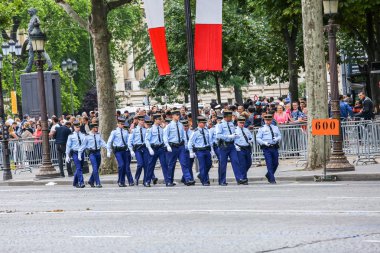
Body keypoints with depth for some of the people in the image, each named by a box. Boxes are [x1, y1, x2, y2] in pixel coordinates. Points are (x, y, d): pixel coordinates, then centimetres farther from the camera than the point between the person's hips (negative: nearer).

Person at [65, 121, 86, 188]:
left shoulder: (82, 135, 9)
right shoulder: (71, 136, 1)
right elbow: (68, 146, 2)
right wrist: (67, 156, -1)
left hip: (81, 153, 4)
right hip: (75, 153, -4)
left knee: (79, 168, 10)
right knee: (78, 168, -13)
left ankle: (75, 182, 26)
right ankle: (81, 183, -15)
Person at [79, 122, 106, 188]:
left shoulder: (98, 135, 9)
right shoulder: (87, 137, -3)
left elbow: (102, 143, 2)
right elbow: (83, 146, 2)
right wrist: (79, 154, 2)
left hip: (98, 152, 5)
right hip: (92, 153, -5)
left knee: (96, 168, 12)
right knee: (95, 168, -13)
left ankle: (91, 181, 31)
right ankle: (97, 183, -11)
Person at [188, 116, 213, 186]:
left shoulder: (206, 131, 8)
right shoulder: (195, 132, -8)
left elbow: (210, 140, 17)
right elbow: (190, 143, -5)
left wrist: (211, 150, 14)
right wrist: (191, 152, -7)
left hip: (207, 150, 5)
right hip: (199, 151, -5)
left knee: (209, 164, 8)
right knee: (202, 166, -4)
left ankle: (201, 175, 32)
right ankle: (204, 181, 5)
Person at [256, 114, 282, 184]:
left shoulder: (275, 128, 15)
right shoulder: (262, 129, 4)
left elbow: (279, 136, 12)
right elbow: (258, 138, 0)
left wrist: (277, 138, -11)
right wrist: (264, 142, -16)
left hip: (274, 147, 4)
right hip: (266, 148, -4)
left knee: (275, 163, 7)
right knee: (269, 164, -9)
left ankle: (268, 175, 30)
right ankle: (272, 179, -6)